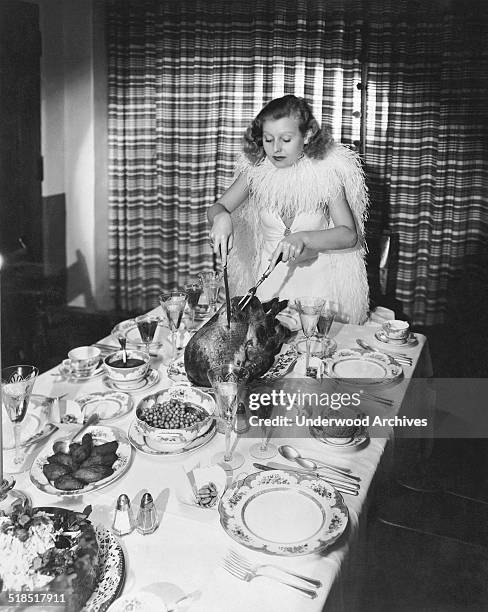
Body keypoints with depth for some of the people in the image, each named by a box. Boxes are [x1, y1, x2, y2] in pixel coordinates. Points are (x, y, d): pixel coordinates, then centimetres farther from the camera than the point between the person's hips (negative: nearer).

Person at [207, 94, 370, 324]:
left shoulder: (325, 173, -10)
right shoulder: (256, 170, -3)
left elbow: (349, 234, -14)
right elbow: (216, 207, 1)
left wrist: (303, 238, -30)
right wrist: (221, 217, -23)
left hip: (316, 279, -2)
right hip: (270, 277, 2)